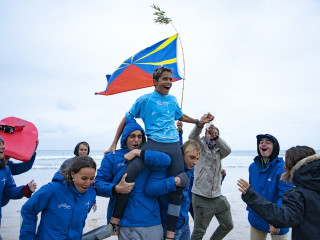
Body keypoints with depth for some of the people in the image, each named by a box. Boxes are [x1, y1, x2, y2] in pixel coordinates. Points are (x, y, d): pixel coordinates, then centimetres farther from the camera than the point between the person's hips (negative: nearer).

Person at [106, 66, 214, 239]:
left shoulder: (172, 99, 17)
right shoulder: (145, 99, 5)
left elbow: (180, 116, 37)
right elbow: (126, 119, 8)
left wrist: (199, 121, 27)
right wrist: (114, 144, 3)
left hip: (173, 145, 5)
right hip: (153, 143, -4)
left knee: (179, 185, -1)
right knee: (128, 175, -25)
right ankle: (114, 223, -12)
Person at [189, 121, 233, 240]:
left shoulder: (218, 151, 12)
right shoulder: (201, 145, 2)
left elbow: (227, 150, -11)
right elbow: (193, 136, -19)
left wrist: (215, 136, -28)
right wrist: (201, 123, -38)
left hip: (217, 197, 5)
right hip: (201, 197, -5)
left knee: (228, 225, 16)